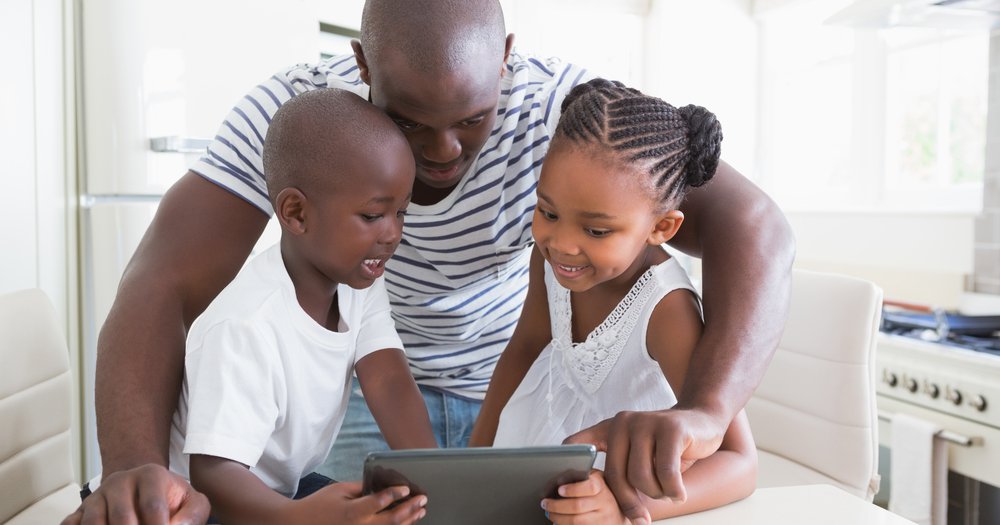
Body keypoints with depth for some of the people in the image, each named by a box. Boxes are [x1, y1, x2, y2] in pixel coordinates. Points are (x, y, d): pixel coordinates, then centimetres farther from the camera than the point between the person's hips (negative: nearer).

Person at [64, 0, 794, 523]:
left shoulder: (563, 105, -27)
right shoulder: (292, 111, -23)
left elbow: (754, 228, -34)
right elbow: (164, 287, -28)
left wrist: (703, 413, -52)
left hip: (524, 388, 0)